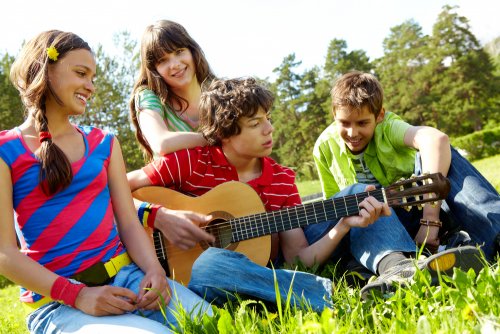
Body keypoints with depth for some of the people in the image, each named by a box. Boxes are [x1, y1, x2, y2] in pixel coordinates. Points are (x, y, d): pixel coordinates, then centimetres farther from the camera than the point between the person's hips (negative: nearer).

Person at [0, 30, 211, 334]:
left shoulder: (103, 143, 15)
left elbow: (129, 223, 8)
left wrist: (154, 271, -12)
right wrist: (78, 295, -17)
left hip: (126, 275, 4)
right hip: (56, 299, -4)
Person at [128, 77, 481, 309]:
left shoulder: (282, 179, 0)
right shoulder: (189, 162, -10)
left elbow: (297, 259, -7)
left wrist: (344, 225, -22)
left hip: (267, 258, 4)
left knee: (357, 194, -5)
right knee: (208, 264, -45)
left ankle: (395, 265, -38)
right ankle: (333, 295, -37)